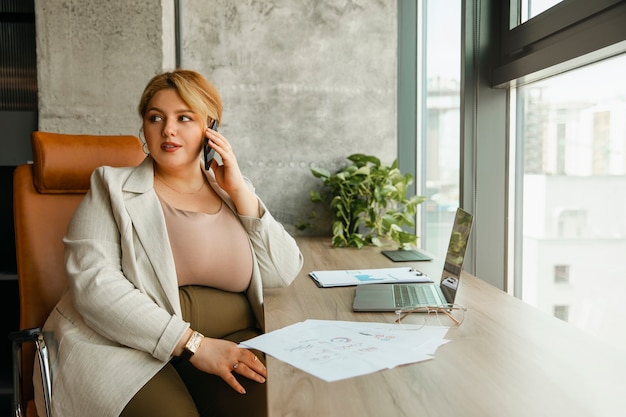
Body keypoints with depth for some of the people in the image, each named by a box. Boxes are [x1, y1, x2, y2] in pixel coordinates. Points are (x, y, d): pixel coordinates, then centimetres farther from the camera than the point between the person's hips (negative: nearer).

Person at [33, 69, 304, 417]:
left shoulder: (231, 191, 14)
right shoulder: (112, 189, 4)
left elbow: (285, 275, 6)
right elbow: (94, 284, -11)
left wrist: (240, 191, -1)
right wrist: (193, 344, -19)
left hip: (231, 341, 3)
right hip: (126, 347, -2)